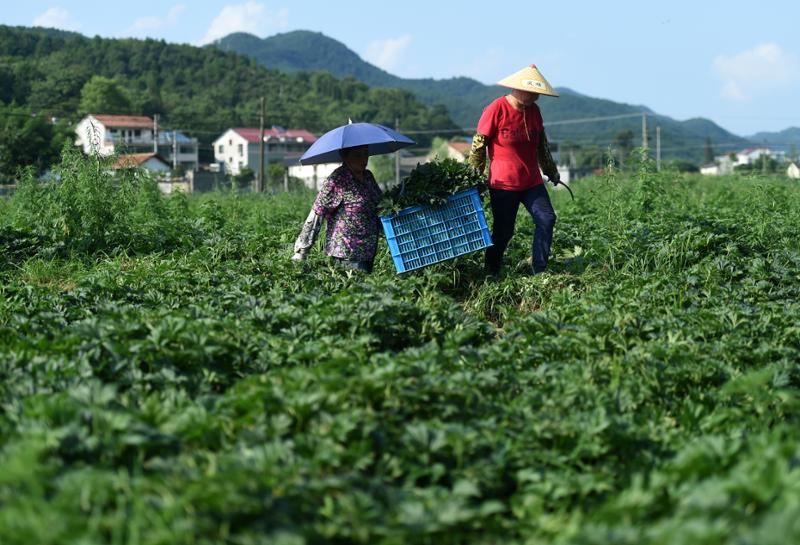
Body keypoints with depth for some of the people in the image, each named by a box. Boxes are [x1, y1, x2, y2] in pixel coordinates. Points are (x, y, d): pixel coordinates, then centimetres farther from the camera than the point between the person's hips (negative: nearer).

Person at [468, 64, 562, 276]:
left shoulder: (533, 110, 8)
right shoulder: (496, 110, -11)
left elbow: (542, 144, 21)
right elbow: (478, 146, -7)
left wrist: (551, 171, 28)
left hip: (532, 182, 6)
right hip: (503, 184, -6)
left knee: (547, 219, -9)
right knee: (503, 232, -1)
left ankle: (539, 270, -3)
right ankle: (492, 273, 18)